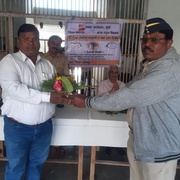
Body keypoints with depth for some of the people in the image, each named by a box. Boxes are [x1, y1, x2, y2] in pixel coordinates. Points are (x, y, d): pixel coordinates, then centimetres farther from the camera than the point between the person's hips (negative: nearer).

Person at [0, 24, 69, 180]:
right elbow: (14, 89, -25)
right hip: (18, 127, -4)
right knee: (15, 167, 16)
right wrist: (47, 97, -30)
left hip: (44, 126, 4)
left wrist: (62, 94, -14)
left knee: (37, 164, 22)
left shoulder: (47, 64, 6)